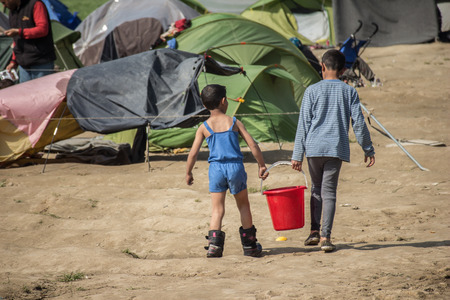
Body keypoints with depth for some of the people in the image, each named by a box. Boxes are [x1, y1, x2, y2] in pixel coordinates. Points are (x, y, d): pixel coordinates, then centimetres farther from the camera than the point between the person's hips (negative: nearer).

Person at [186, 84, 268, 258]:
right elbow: (252, 145, 0)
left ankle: (214, 244, -11)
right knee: (243, 206, 14)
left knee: (217, 209, 5)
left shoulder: (204, 127, 3)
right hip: (235, 166, 0)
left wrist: (188, 173, 13)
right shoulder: (234, 122, 3)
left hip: (216, 168, 0)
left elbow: (193, 153, 0)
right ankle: (249, 245, 19)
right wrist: (262, 165, 9)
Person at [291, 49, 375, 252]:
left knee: (316, 188, 16)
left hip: (314, 147, 0)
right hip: (337, 148, 0)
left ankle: (314, 231, 10)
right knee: (329, 192, 0)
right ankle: (326, 237, -9)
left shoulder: (312, 91, 1)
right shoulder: (349, 92, 4)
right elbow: (358, 123, 4)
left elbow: (303, 124, 0)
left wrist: (297, 155, 3)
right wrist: (368, 149, 14)